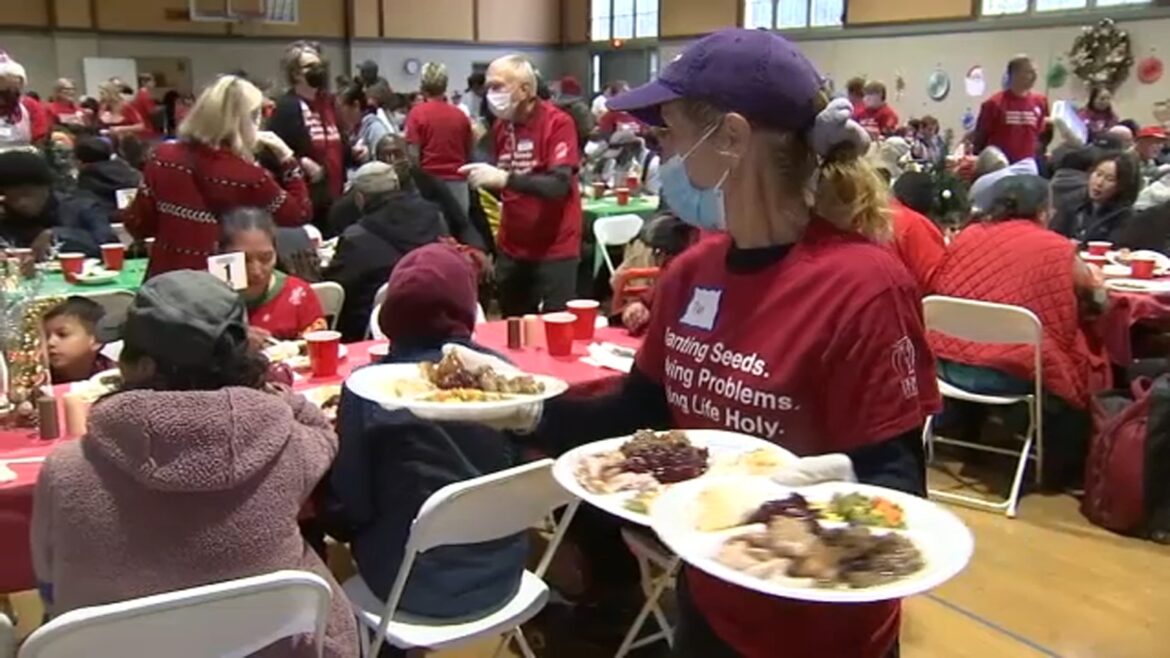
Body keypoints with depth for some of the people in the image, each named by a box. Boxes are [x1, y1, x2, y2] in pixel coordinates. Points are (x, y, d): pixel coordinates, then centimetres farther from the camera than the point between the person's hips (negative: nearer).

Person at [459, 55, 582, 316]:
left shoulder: (558, 123, -12)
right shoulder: (500, 126, 6)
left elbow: (559, 186, -25)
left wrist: (505, 178, -33)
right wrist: (483, 178, 1)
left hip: (554, 249, -6)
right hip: (511, 249, 6)